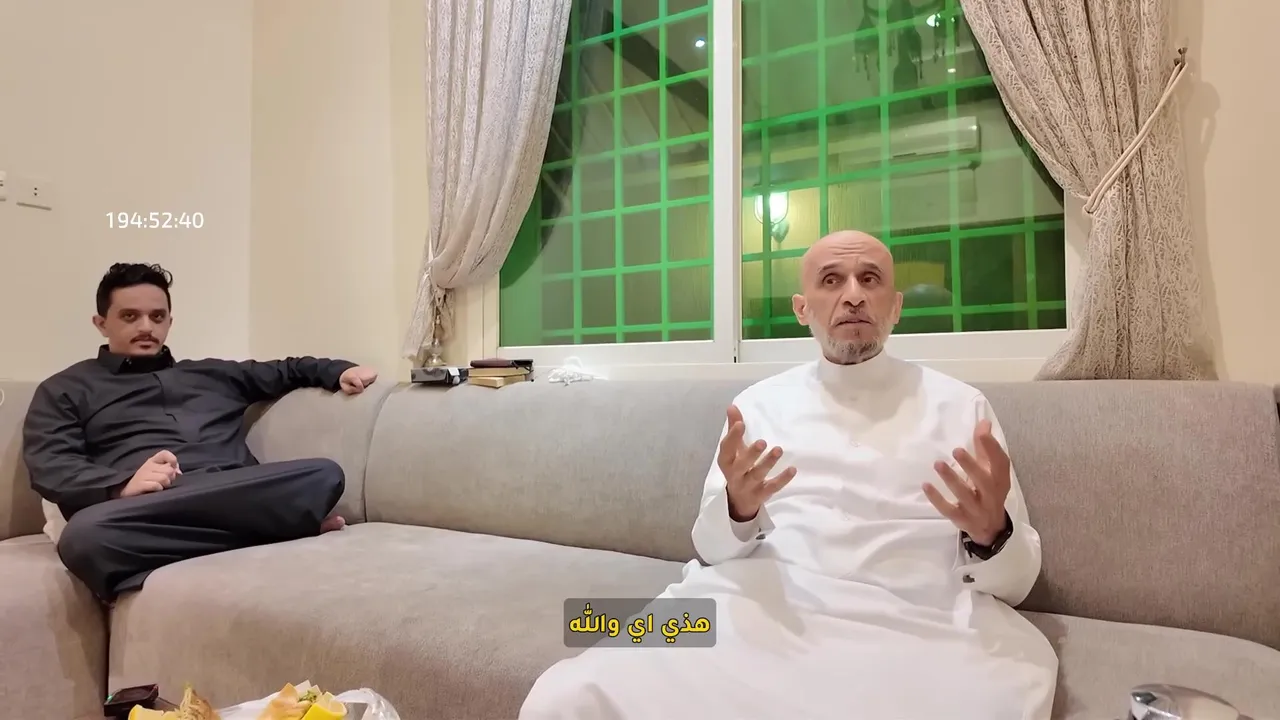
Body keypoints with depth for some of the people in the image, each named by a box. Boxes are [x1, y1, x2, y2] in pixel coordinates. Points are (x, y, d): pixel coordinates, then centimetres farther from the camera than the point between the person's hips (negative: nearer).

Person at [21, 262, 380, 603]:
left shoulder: (212, 373, 32)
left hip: (241, 498, 1)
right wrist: (123, 485, -17)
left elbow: (285, 370, 38)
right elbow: (48, 466, 5)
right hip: (147, 512, -1)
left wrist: (338, 370, 16)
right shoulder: (65, 390, 21)